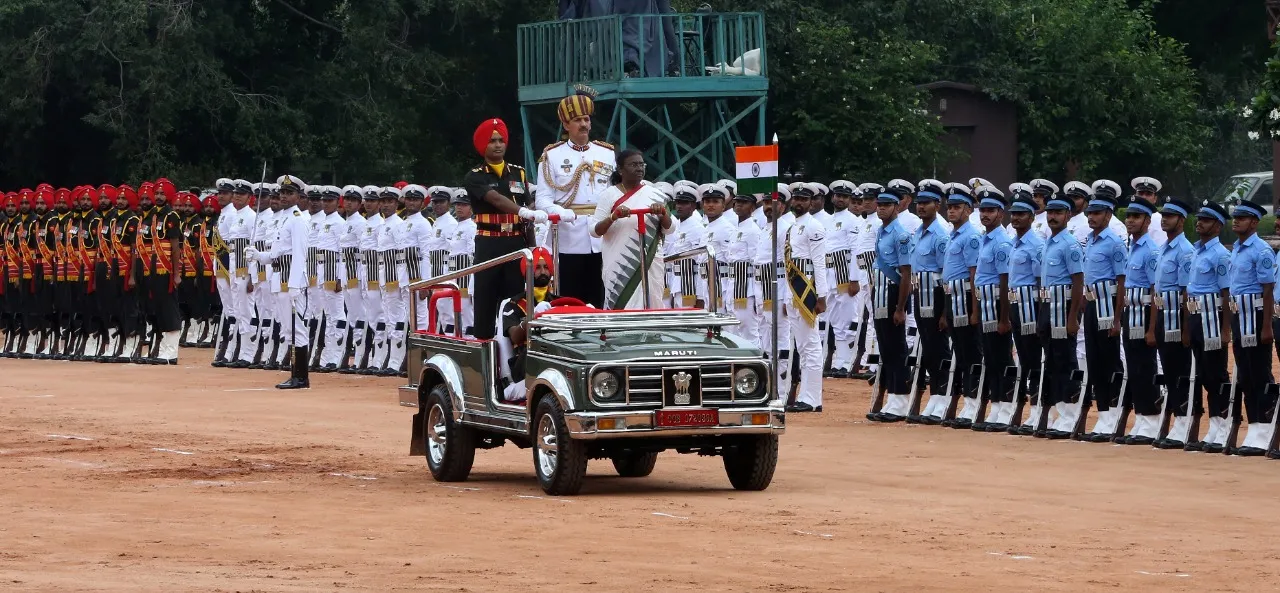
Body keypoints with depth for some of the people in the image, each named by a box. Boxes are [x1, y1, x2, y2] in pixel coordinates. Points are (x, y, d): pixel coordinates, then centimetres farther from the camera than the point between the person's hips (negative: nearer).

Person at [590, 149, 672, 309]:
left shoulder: (654, 195, 8)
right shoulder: (609, 195, 1)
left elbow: (668, 229, 8)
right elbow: (594, 230, -2)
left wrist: (663, 213, -12)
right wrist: (613, 217, -20)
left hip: (648, 265, 2)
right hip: (619, 267, -2)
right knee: (620, 308, -7)